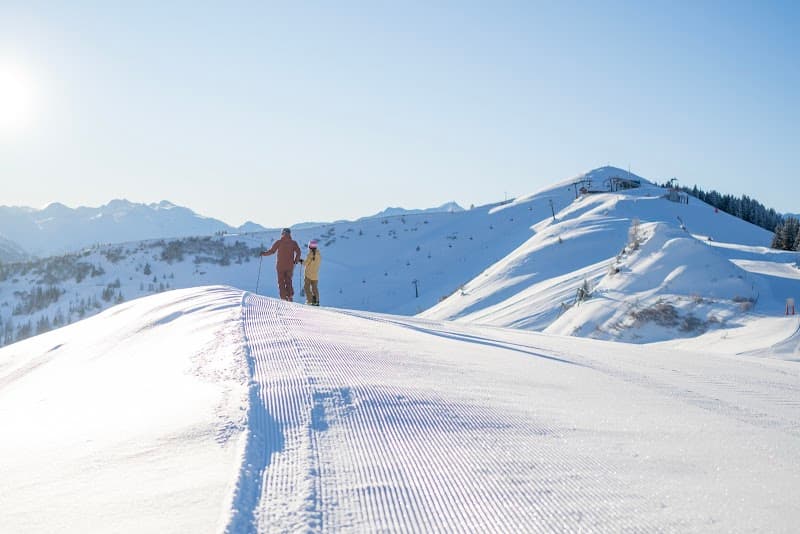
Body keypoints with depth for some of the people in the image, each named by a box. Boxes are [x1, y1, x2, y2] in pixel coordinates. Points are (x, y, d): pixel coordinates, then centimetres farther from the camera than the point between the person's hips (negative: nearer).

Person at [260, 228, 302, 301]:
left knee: (281, 282, 6)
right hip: (290, 266, 2)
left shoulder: (279, 242, -3)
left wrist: (264, 253, 15)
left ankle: (284, 298, -1)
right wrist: (296, 261, 10)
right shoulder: (293, 242, 1)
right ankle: (290, 296, 3)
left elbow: (271, 251, -2)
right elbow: (298, 252, -6)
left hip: (280, 266, -2)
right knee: (288, 281, 14)